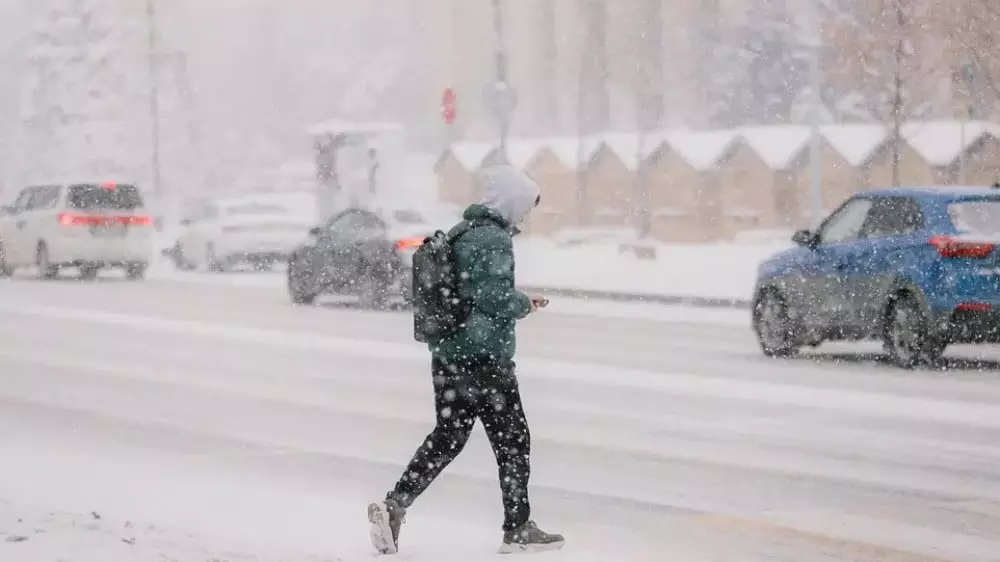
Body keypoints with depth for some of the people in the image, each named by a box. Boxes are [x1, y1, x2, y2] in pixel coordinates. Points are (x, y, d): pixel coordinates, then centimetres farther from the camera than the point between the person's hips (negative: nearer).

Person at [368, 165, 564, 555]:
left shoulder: (461, 234, 12)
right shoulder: (494, 240, -15)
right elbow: (494, 295, -24)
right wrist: (525, 304, -5)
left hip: (447, 355, 8)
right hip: (485, 358, -8)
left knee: (448, 437, 13)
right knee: (512, 442, 4)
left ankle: (394, 505, 2)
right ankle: (518, 529, 11)